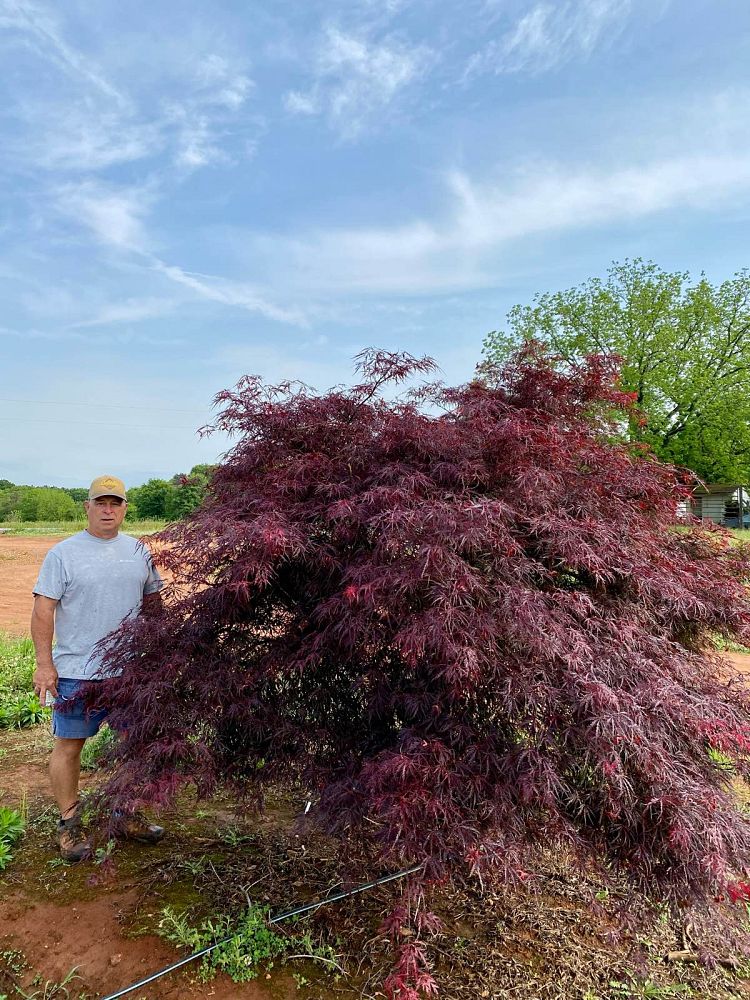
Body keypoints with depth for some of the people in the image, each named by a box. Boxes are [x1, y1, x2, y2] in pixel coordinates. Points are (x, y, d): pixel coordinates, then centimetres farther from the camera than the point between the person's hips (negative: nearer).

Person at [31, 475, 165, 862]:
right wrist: (44, 664, -12)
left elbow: (153, 601, 14)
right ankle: (69, 824, 25)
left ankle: (126, 816, 30)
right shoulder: (63, 553, -5)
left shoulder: (139, 551, 6)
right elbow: (43, 611, -7)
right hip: (76, 671, -4)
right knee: (69, 744, 6)